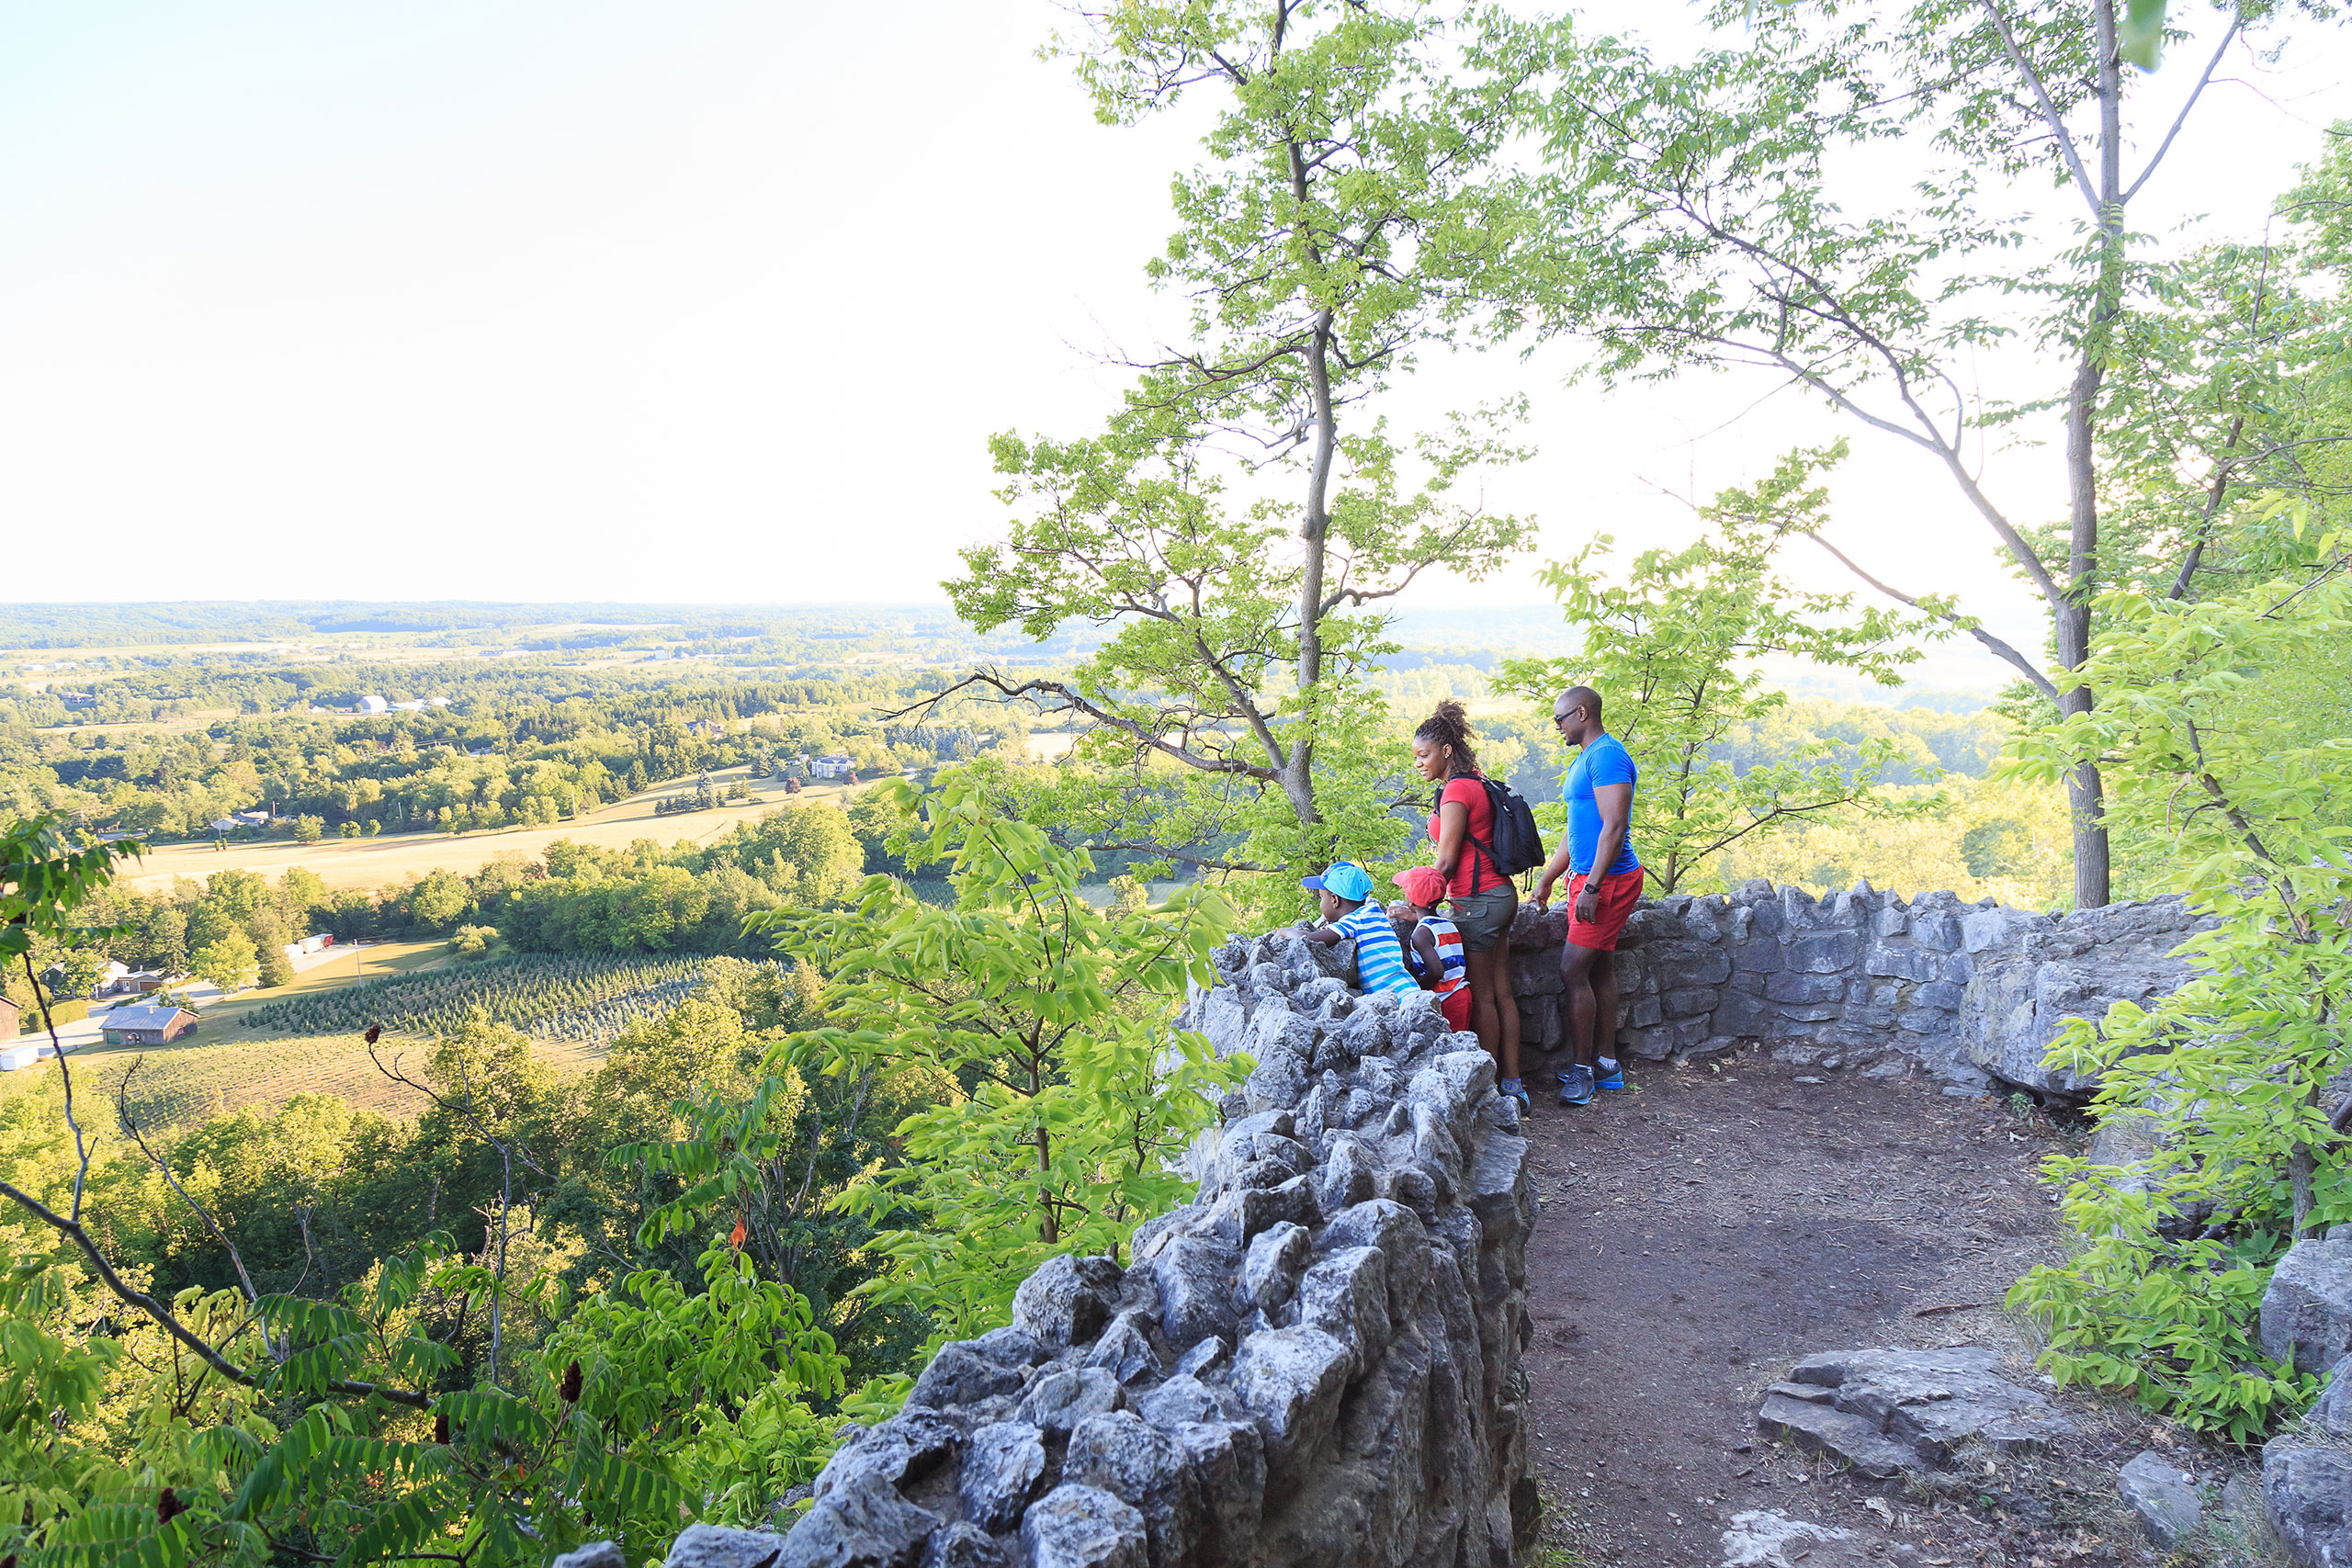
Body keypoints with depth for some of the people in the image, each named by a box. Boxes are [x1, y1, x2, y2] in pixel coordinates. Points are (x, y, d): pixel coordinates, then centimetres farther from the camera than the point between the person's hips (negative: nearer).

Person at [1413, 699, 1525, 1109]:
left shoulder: (1456, 791, -15)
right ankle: (1512, 1085, 15)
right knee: (1501, 993, 11)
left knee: (1482, 997, -2)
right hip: (1500, 893, 9)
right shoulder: (1478, 783, 13)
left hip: (1478, 901, -9)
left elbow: (1446, 860, -16)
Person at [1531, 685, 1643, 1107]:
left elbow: (1614, 827, -23)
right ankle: (1607, 1064, 19)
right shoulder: (1585, 759, 18)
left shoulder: (1607, 756, -15)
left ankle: (1583, 1069, -3)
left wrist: (1592, 887, -25)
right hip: (1589, 878, 10)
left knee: (1574, 969, -10)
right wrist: (1546, 881, 26)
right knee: (1601, 970, 12)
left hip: (1609, 880, -10)